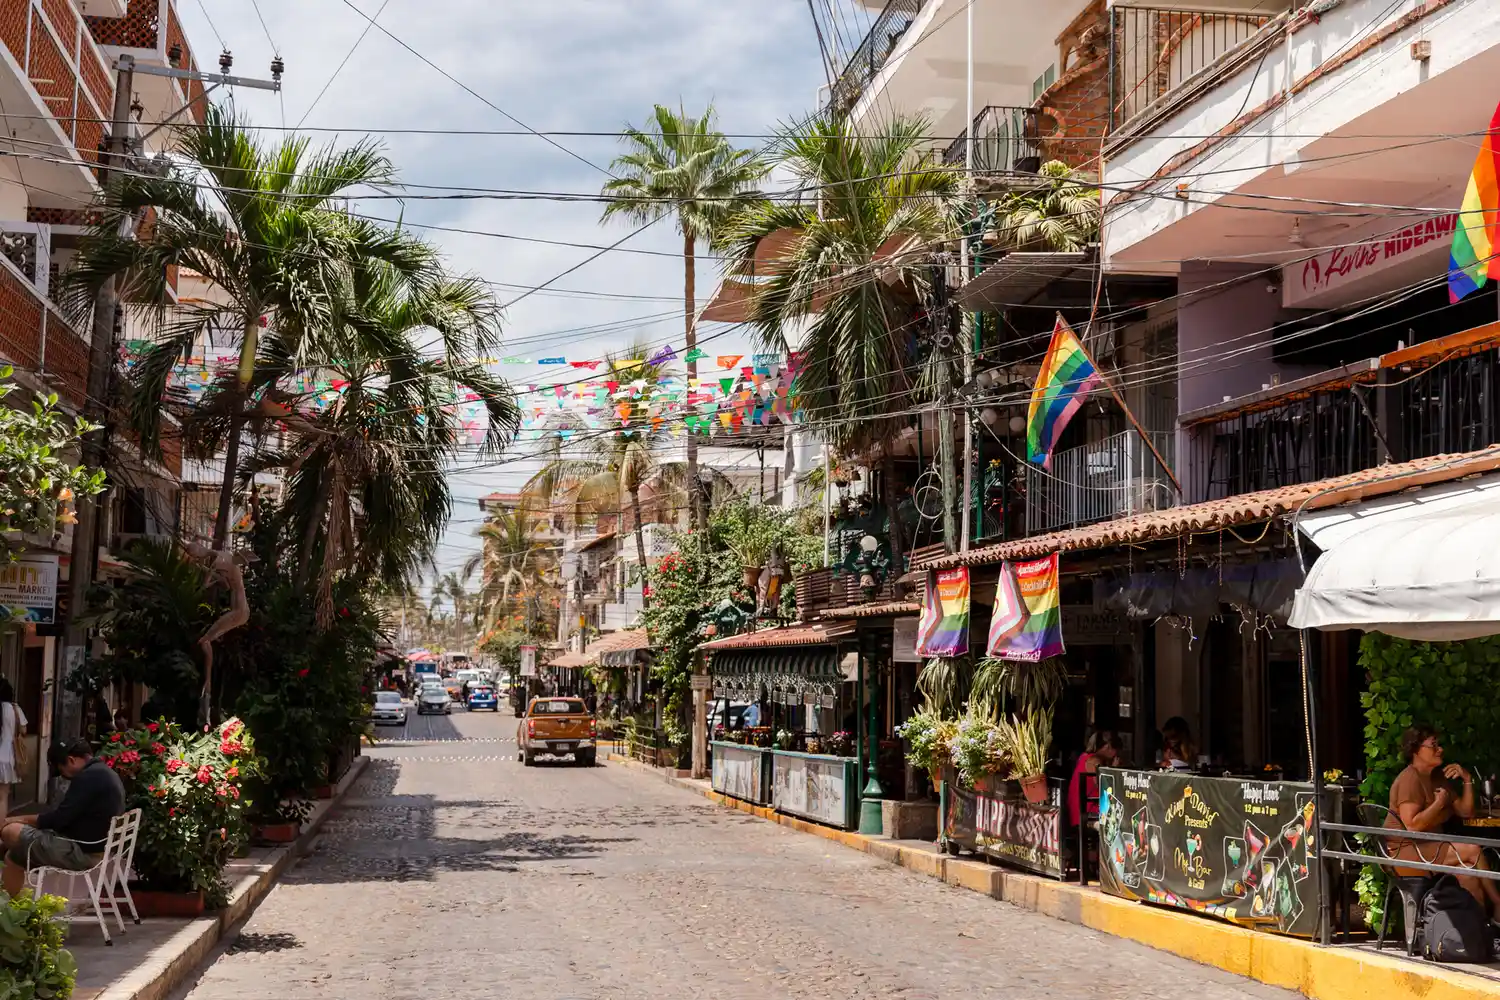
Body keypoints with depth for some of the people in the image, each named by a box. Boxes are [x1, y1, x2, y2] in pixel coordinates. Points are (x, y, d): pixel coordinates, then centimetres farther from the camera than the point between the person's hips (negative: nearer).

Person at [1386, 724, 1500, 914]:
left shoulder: (1439, 778, 13)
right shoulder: (1410, 779, -15)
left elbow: (1465, 812, 15)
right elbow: (1412, 826, -25)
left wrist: (1467, 780, 3)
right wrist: (1439, 802, -14)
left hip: (1429, 847, 8)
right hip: (1406, 852, -8)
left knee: (1468, 871, -20)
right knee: (1473, 851, -19)